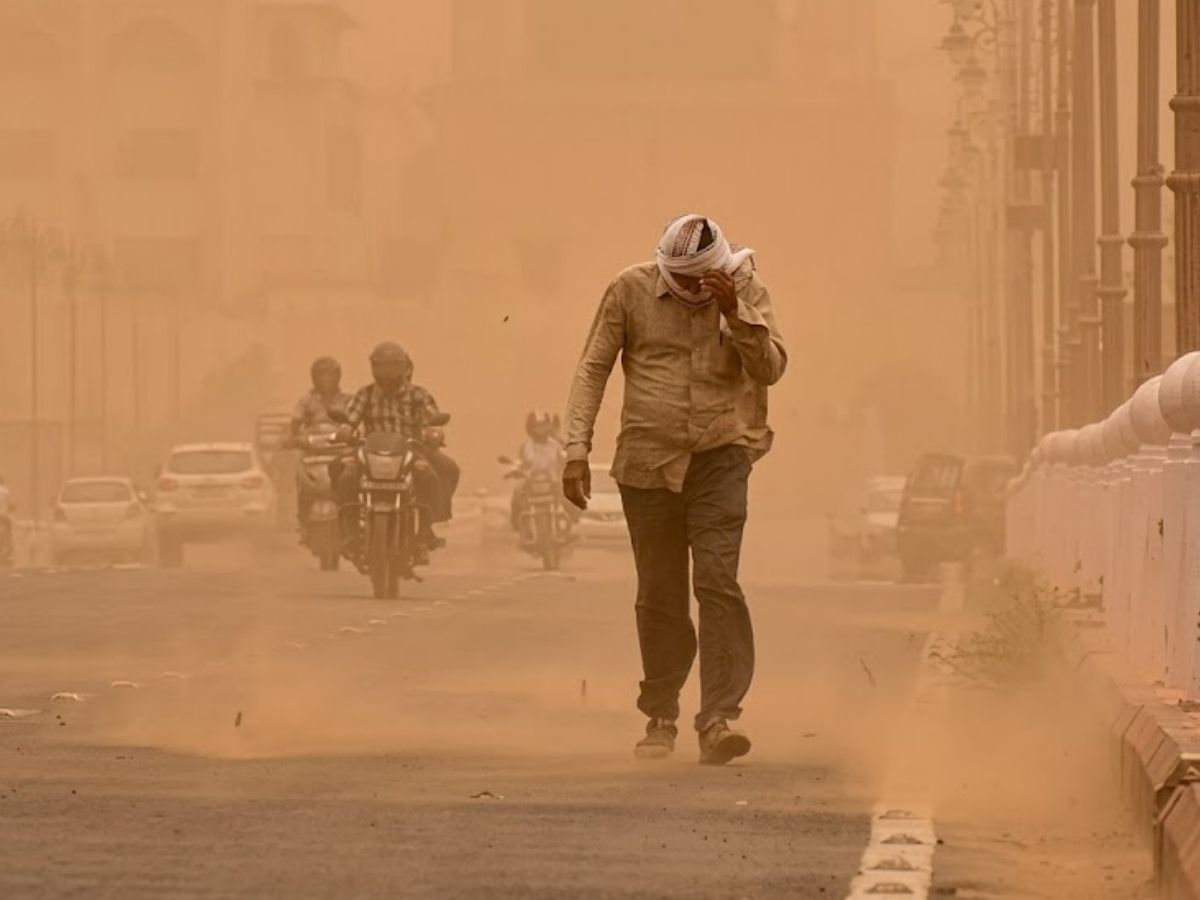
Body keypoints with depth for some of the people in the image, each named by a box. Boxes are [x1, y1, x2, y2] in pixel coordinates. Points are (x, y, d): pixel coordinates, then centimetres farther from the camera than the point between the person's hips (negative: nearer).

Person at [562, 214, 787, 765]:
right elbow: (592, 369, 2)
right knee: (658, 596, 7)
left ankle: (718, 720, -20)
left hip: (718, 459, -1)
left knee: (717, 584, -15)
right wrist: (577, 450, -5)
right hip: (648, 461, 1)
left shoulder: (744, 290, 1)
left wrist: (736, 312, -20)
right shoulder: (631, 291, -1)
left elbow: (771, 368, -6)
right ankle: (661, 718, 22)